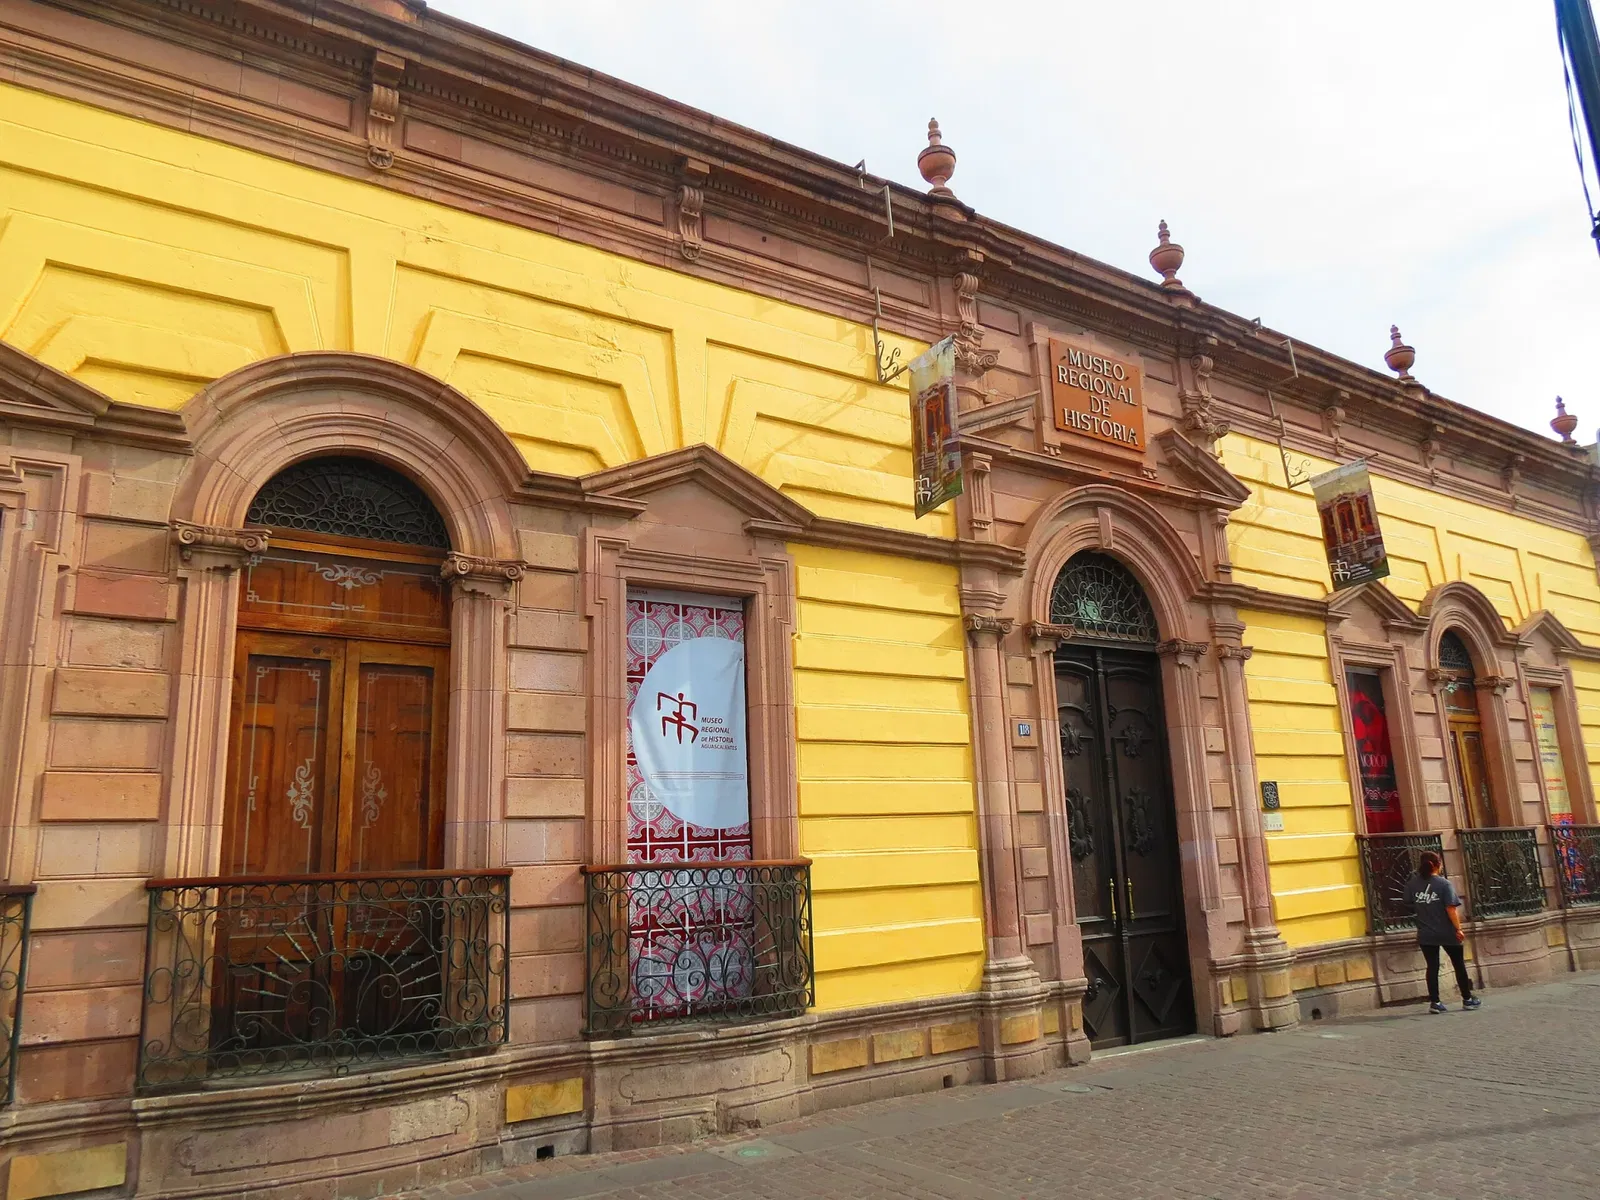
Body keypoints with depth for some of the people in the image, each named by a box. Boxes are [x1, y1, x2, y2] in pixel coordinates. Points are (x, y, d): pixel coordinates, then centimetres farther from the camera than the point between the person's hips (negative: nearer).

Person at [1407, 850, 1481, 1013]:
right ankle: (1467, 999, 24)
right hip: (1447, 932, -3)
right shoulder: (1444, 884, -13)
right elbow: (1451, 909, -16)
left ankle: (1434, 1002, 4)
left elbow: (1410, 905, 5)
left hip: (1425, 934, 3)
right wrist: (1458, 928, -10)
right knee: (1459, 965, 15)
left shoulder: (1413, 884, -2)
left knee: (1432, 967, 7)